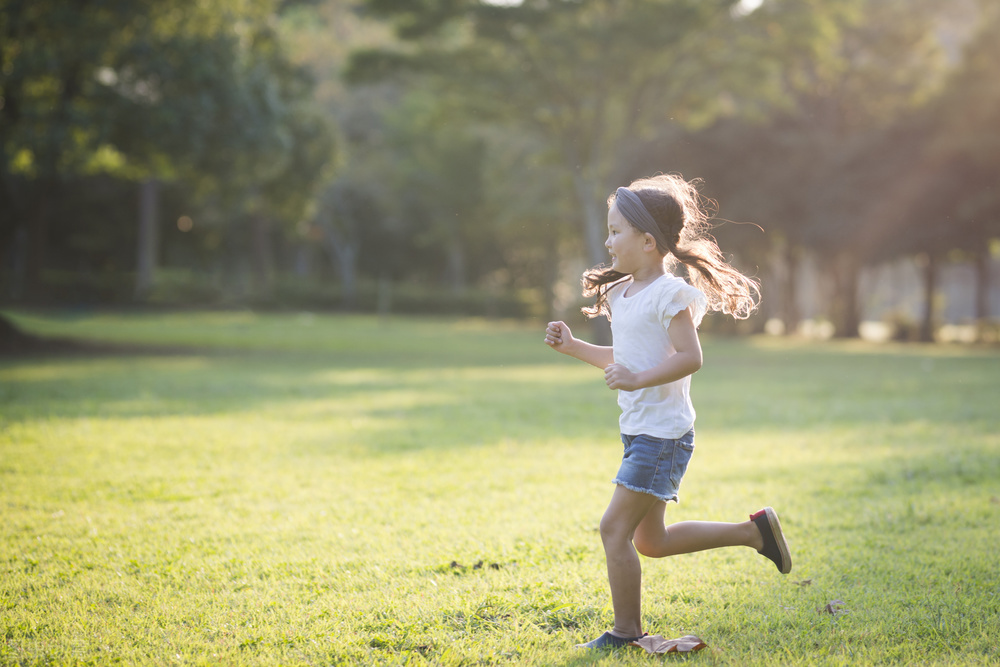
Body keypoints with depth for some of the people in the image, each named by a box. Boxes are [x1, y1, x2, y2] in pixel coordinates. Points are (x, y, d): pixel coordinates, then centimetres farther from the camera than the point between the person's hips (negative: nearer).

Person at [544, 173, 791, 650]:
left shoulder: (670, 294, -15)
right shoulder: (622, 294, 14)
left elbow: (690, 356, -22)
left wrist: (638, 379, -29)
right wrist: (572, 346, 14)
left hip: (663, 435, -10)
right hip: (639, 432, 10)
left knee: (615, 527, -10)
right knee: (650, 542, 15)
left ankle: (626, 632, 2)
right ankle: (754, 530, 24)